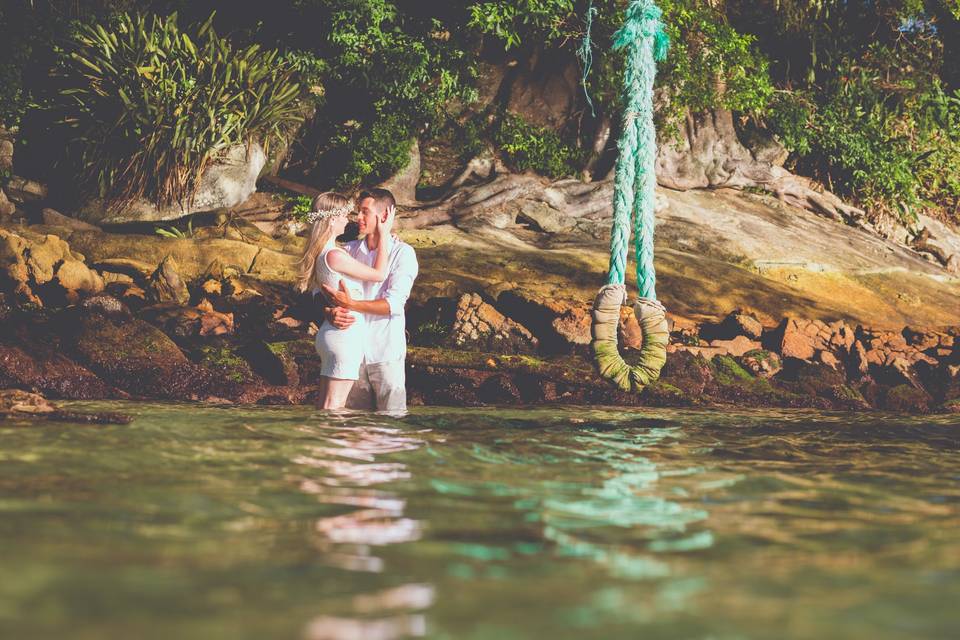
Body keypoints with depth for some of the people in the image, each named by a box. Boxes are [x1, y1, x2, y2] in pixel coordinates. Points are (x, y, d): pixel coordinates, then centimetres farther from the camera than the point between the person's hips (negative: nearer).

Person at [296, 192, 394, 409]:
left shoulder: (319, 252, 8)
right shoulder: (335, 255, -20)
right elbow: (379, 274, -11)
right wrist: (384, 235, -4)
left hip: (332, 332, 9)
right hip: (345, 336, -9)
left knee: (327, 405, 13)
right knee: (333, 406, -3)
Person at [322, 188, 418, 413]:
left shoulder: (403, 253, -4)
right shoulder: (349, 250, 8)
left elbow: (394, 304, -15)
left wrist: (351, 304, -23)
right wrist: (329, 312, -17)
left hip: (386, 352, -4)